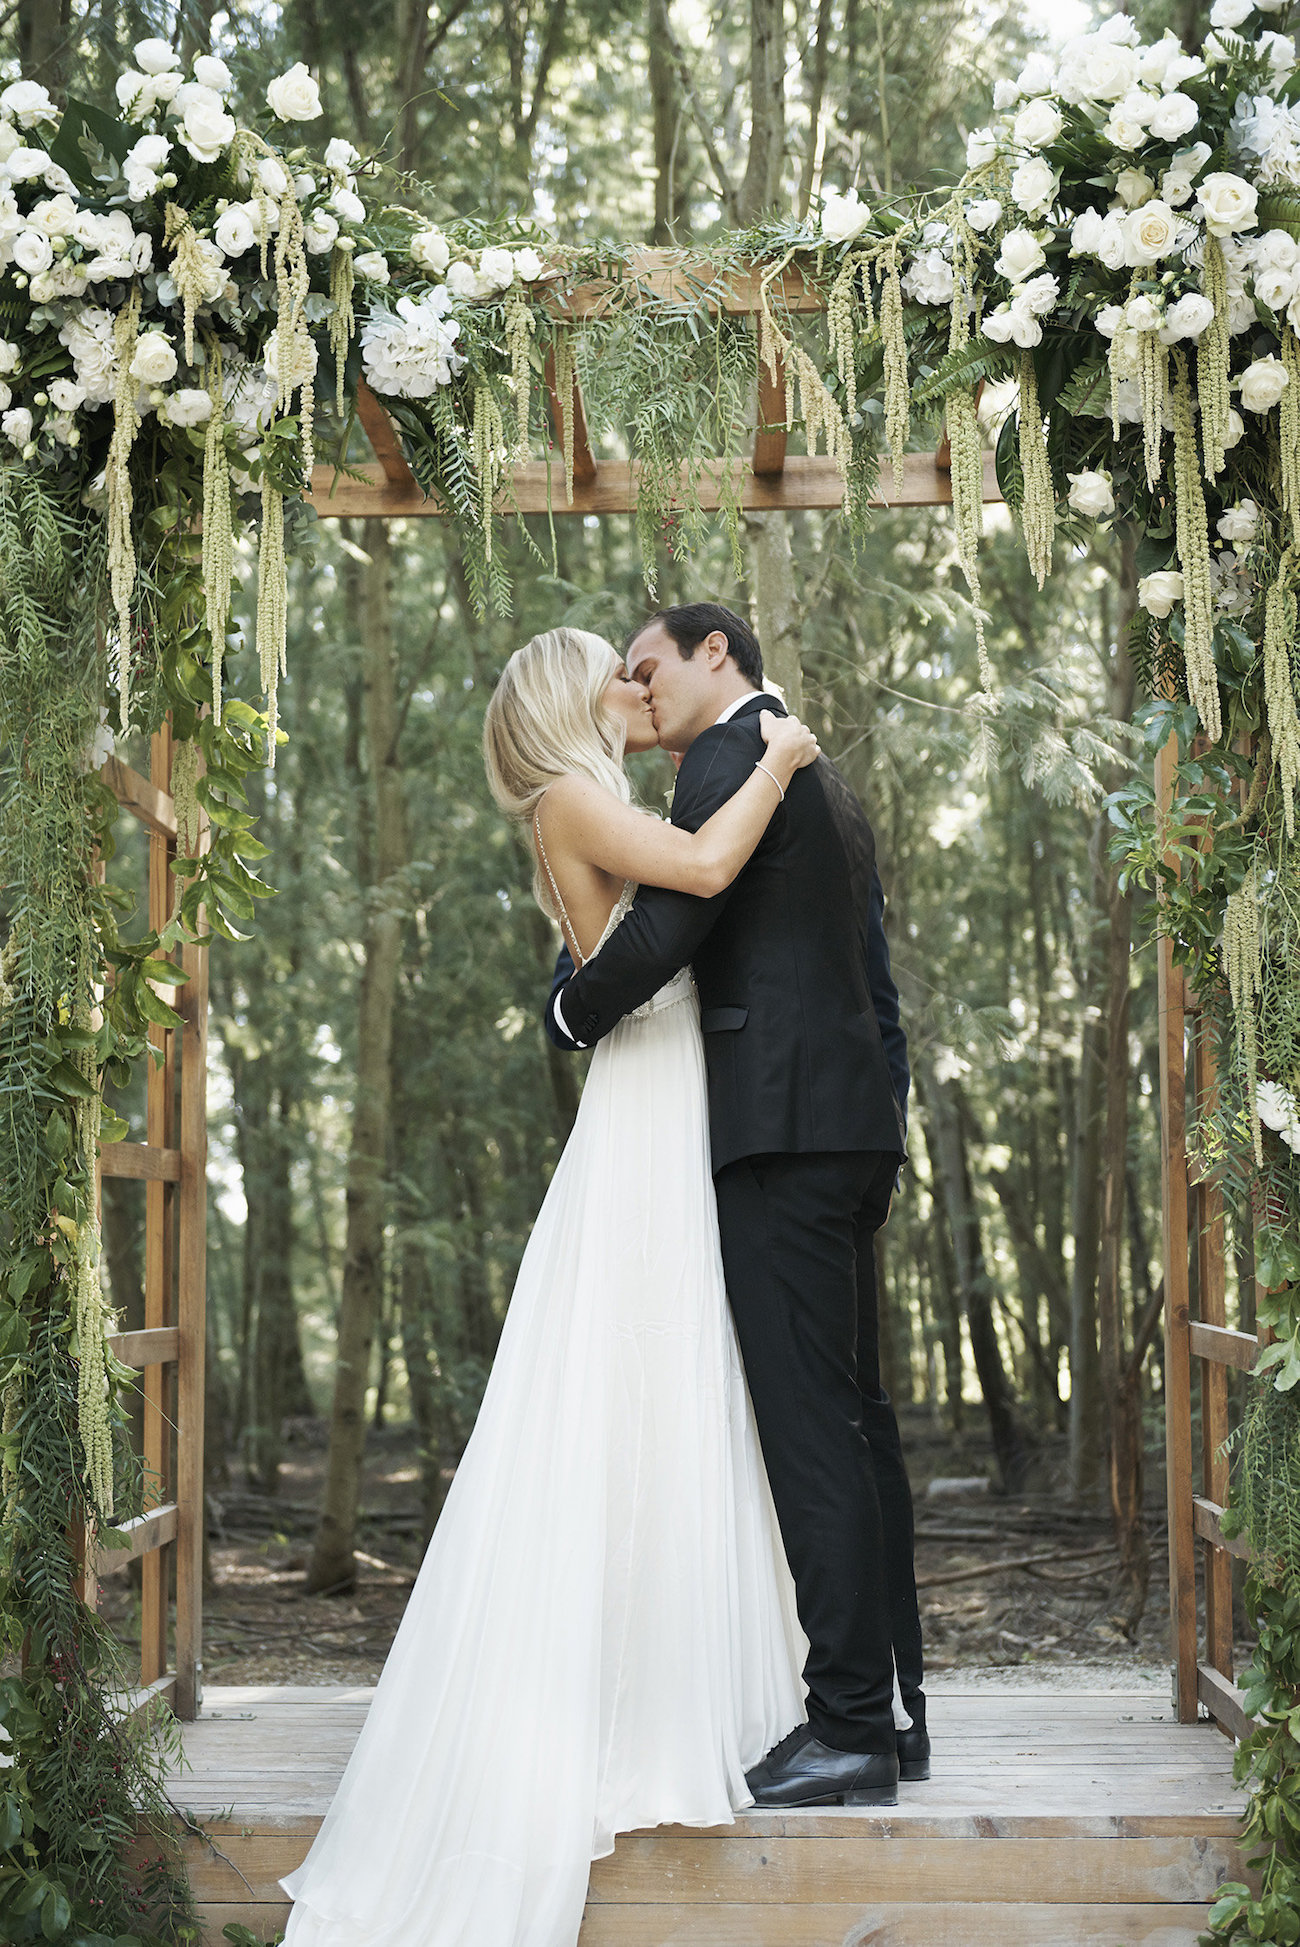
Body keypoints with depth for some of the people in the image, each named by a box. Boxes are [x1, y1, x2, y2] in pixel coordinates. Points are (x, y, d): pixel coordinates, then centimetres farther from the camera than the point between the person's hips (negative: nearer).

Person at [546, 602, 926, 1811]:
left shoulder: (731, 758, -5)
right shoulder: (827, 784, 24)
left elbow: (664, 930, -16)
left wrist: (570, 1014, 2)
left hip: (781, 1123, -10)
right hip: (856, 1122, 10)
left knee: (809, 1424, -10)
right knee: (855, 1415, 11)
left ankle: (851, 1723, -8)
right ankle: (892, 1703, 16)